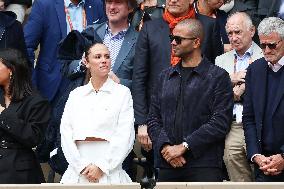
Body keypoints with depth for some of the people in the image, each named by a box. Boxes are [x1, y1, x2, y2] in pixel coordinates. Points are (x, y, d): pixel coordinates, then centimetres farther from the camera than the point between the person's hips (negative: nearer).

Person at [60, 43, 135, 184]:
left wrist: (101, 167, -10)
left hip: (110, 171, -2)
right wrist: (82, 166, -7)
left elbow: (125, 136, -3)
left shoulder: (122, 93, 5)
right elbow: (65, 134, 5)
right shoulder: (76, 94, 12)